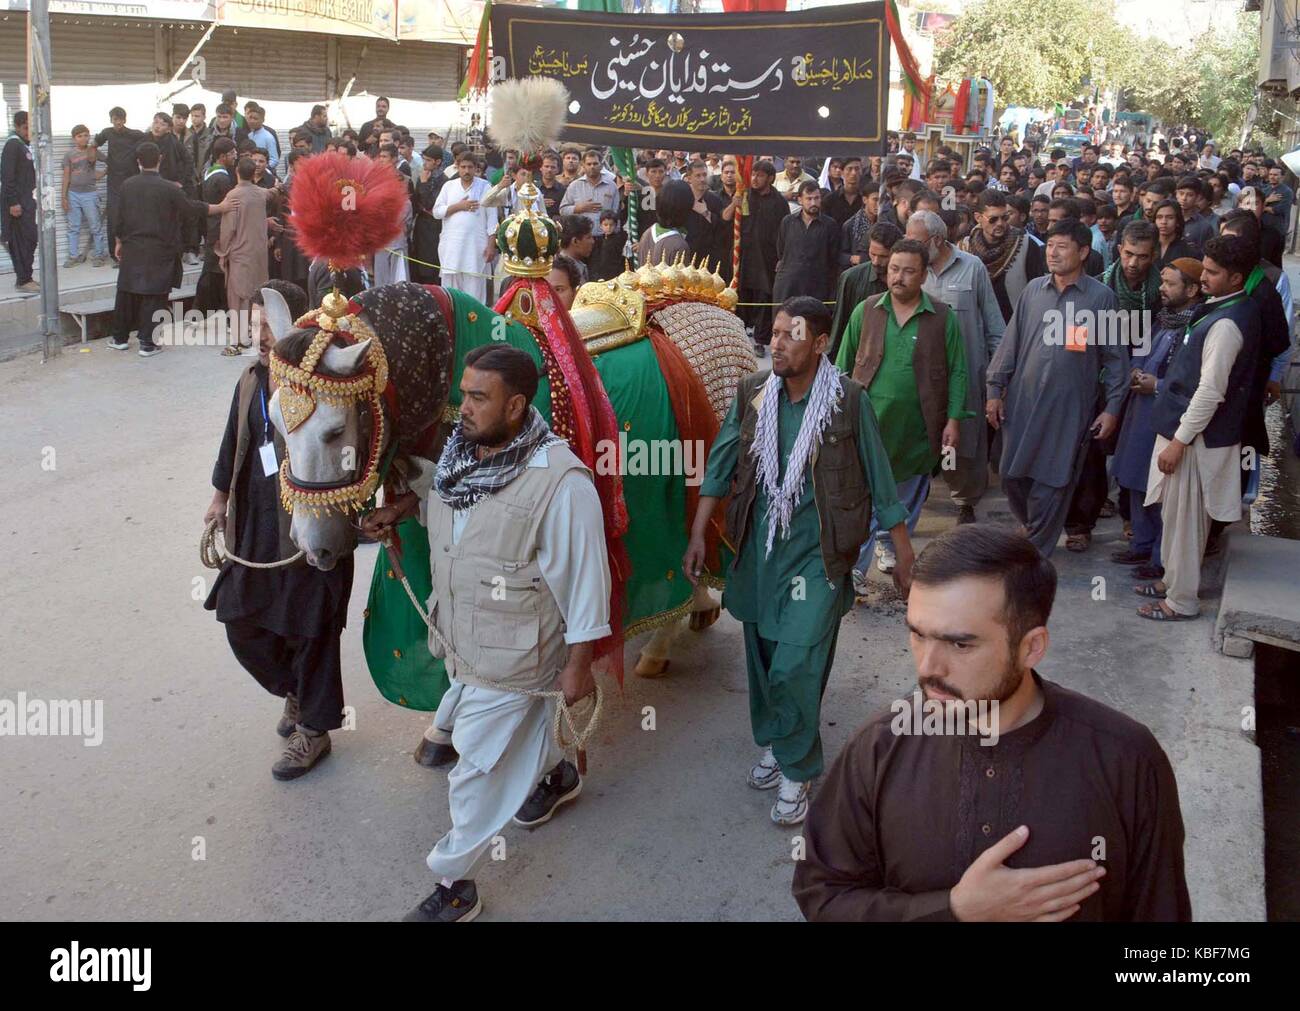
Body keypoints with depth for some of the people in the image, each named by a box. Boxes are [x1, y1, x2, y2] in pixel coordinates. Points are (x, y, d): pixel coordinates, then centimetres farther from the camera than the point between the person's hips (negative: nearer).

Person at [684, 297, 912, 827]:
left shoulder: (849, 400, -10)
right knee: (762, 655, 16)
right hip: (759, 546, 4)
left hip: (817, 553, -4)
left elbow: (880, 482, -3)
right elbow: (719, 467, 4)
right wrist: (697, 537, 1)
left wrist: (904, 554, 1)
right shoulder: (752, 393, -1)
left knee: (795, 666, -9)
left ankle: (796, 772, 12)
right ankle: (773, 743, 40)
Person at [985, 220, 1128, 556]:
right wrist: (995, 389, 6)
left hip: (1069, 408, -3)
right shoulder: (1033, 290, 7)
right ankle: (1033, 529, 34)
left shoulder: (1102, 297, -2)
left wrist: (1112, 408, -3)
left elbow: (1115, 356, 0)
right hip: (1022, 402, 3)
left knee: (1051, 482, 1)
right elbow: (1011, 343, 10)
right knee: (1012, 477, 7)